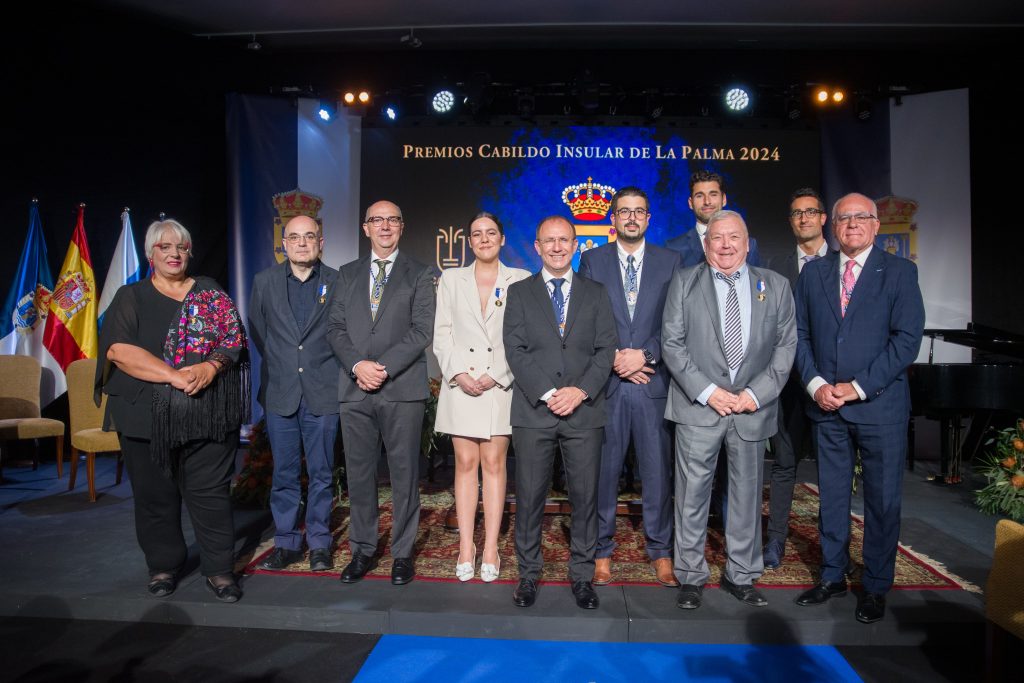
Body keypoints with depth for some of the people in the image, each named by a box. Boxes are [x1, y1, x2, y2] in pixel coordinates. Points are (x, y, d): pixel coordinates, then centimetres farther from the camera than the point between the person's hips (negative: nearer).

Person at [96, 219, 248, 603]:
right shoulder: (130, 298, 7)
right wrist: (175, 376, -17)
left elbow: (233, 340, 3)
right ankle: (163, 565, 26)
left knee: (210, 492, 2)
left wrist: (210, 367, -18)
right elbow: (119, 350, -7)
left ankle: (218, 567, 13)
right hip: (146, 414, 1)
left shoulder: (212, 295, 10)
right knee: (155, 495, 9)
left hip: (207, 412, 0)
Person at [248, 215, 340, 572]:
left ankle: (319, 543, 19)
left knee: (321, 473, 7)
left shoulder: (337, 282, -1)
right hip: (280, 394, 2)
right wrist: (280, 365, 13)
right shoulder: (264, 282, 6)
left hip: (323, 394, -2)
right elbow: (257, 333, 13)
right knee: (284, 473, 9)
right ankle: (286, 543, 22)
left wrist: (322, 366, 4)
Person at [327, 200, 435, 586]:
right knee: (359, 474, 10)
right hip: (354, 390, 3)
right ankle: (362, 551, 24)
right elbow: (335, 327, 8)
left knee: (404, 474, 4)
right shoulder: (347, 274, 16)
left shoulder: (418, 275, 5)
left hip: (403, 389, -3)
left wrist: (384, 367, -14)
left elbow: (421, 331, -5)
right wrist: (358, 365, -9)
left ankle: (402, 554, 17)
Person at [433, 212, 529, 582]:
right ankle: (466, 547, 11)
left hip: (501, 385, -1)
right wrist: (458, 373, -7)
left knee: (494, 463, 2)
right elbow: (441, 334, 6)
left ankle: (491, 549, 9)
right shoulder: (451, 279, 11)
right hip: (460, 385, 1)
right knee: (465, 463, 4)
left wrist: (496, 375, -11)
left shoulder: (520, 280, 5)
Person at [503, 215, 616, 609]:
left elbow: (606, 349, 4)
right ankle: (528, 573, 20)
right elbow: (515, 349, -1)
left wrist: (580, 391, -11)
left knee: (585, 496, 6)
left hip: (585, 411, 1)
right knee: (529, 496, 5)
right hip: (533, 412, 0)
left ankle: (582, 575, 20)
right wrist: (547, 393, -13)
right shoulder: (519, 293, 9)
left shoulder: (596, 294, 12)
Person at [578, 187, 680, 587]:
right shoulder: (592, 260, 8)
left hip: (653, 381, 1)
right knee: (603, 469, 5)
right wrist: (614, 358, -10)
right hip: (606, 382, 0)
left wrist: (644, 354, -11)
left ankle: (660, 551, 22)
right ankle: (602, 550, 19)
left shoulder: (670, 261, 9)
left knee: (658, 470, 6)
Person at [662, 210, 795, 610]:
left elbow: (786, 345, 4)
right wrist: (707, 391, -12)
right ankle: (691, 576, 18)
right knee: (693, 492, 3)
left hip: (753, 406, 2)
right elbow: (672, 343, -3)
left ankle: (741, 575, 27)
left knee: (747, 492, 11)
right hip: (698, 405, -2)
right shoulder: (684, 283, 3)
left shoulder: (775, 286, 7)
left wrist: (756, 393, -8)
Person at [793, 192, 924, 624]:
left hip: (880, 406, -2)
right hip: (827, 405, 3)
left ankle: (876, 587, 23)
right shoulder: (813, 272, 8)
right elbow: (799, 334, 6)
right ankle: (832, 576, 27)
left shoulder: (899, 272, -1)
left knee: (883, 500, 7)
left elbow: (907, 338, -8)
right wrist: (815, 384, -7)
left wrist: (857, 387, -14)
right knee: (831, 496, 12)